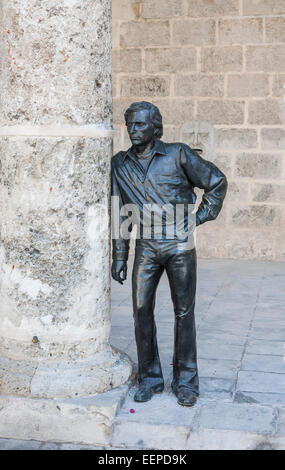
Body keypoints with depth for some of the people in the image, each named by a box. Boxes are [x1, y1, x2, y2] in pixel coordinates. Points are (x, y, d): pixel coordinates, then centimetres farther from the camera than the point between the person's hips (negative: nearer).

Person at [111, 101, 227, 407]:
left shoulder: (178, 155, -3)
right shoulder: (120, 164, 7)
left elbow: (217, 181, 7)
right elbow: (120, 213, 11)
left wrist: (201, 217, 1)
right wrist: (119, 257, 9)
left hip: (180, 244, -2)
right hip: (146, 247, 3)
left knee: (184, 312, 2)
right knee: (142, 311, -1)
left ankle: (185, 381, 15)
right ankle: (150, 378, 15)